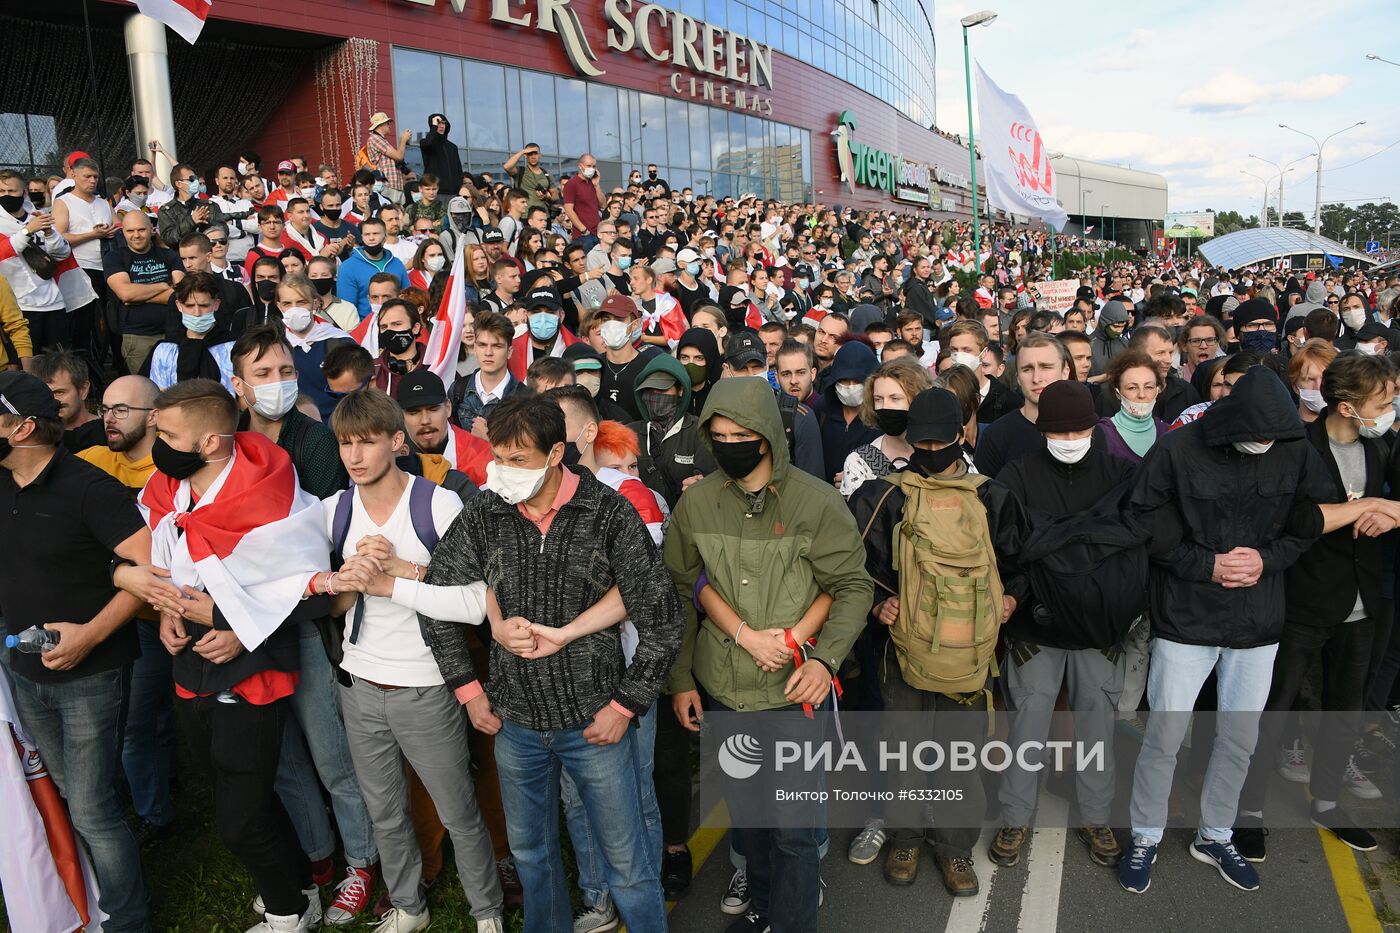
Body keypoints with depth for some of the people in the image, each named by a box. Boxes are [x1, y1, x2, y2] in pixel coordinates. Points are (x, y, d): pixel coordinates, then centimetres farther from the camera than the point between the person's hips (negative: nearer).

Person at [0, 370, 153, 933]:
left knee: (93, 811, -1)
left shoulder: (88, 487, -17)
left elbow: (151, 565, -22)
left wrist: (91, 633, -24)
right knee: (72, 797, 19)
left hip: (89, 675, -7)